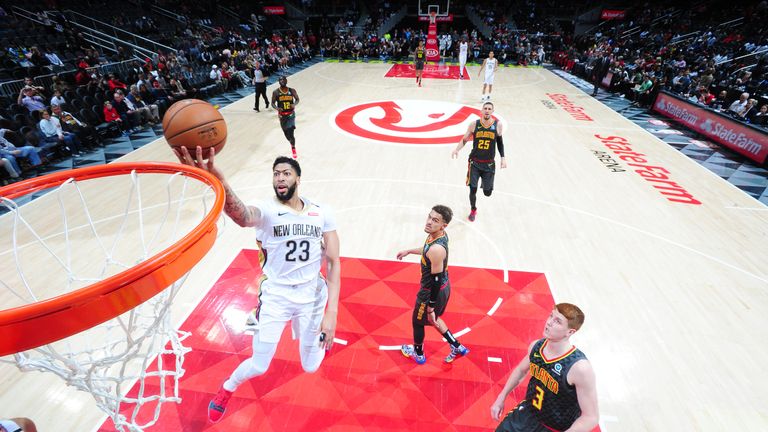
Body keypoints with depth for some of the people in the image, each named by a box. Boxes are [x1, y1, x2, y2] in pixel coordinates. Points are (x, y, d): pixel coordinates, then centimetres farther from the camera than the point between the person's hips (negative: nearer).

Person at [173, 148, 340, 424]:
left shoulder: (322, 214, -9)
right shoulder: (267, 210, -18)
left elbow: (334, 262, -8)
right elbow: (243, 217, -44)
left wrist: (331, 313, -17)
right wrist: (217, 179, -66)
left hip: (312, 297, 2)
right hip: (276, 295, -1)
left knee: (310, 367, 14)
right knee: (258, 367, 5)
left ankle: (321, 334, 50)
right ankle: (226, 390, 42)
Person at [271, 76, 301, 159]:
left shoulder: (292, 91, -3)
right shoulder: (276, 92, -5)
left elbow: (297, 99, 8)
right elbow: (273, 103, -1)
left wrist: (294, 104, -15)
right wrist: (277, 108, -23)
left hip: (291, 114, -1)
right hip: (282, 115, 1)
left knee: (290, 133, -16)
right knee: (286, 134, 10)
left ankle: (293, 147, 9)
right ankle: (292, 143, 43)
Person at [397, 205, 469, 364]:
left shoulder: (436, 249, -36)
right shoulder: (439, 234, -8)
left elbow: (436, 281, -28)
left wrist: (430, 308, -19)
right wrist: (409, 251, 23)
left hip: (434, 292, -8)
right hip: (444, 287, 8)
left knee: (418, 322, 20)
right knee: (431, 319, 31)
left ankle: (418, 354, 46)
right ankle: (457, 347, 41)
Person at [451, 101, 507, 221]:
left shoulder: (497, 125, -4)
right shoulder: (474, 125, -6)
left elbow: (500, 141, 10)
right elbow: (465, 139, 3)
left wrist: (503, 158, 5)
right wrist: (457, 149, -15)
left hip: (489, 164, 1)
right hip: (475, 162, 0)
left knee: (487, 192, 2)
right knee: (473, 189, -6)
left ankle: (487, 185, 43)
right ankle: (473, 210, 23)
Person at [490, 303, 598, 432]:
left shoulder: (580, 368, -30)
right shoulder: (536, 346, -12)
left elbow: (591, 418, -21)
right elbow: (521, 370, 10)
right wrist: (501, 398, 9)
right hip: (527, 412, 5)